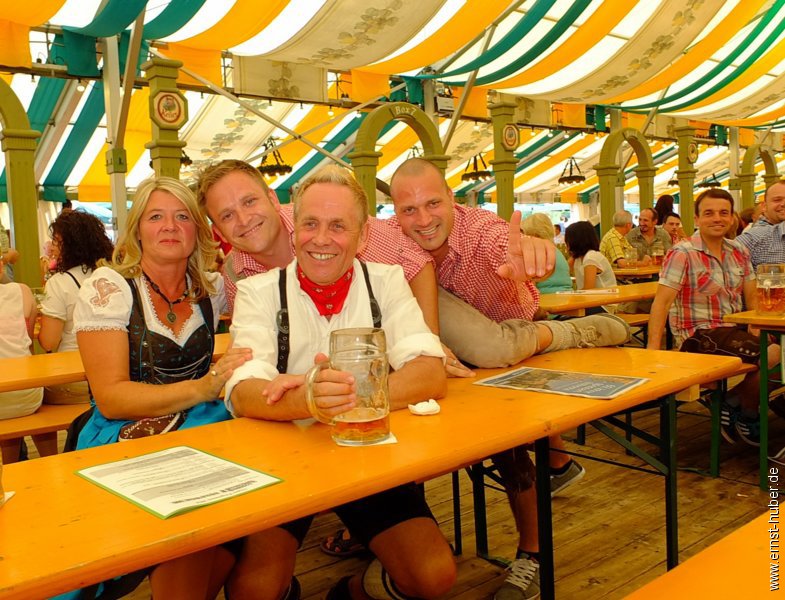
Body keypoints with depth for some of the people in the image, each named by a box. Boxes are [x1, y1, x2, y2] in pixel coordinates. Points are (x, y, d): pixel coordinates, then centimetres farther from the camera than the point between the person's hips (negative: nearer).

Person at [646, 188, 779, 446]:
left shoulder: (739, 251, 10)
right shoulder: (683, 254, -10)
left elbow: (752, 298, 10)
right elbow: (662, 301, -16)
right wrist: (653, 350, -24)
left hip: (734, 330, 7)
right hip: (698, 336, -7)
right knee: (769, 355, -23)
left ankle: (735, 403, 6)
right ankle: (746, 414, 4)